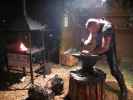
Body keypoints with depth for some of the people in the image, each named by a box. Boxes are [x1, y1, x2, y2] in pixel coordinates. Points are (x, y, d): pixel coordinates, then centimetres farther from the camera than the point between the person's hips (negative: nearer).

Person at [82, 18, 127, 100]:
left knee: (114, 69, -9)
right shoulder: (93, 26, -16)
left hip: (109, 47, -6)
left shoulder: (107, 28, -37)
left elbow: (105, 48, -42)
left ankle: (123, 90, 9)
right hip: (99, 47, 6)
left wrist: (89, 52, -42)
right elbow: (90, 39, -8)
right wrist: (86, 43, -31)